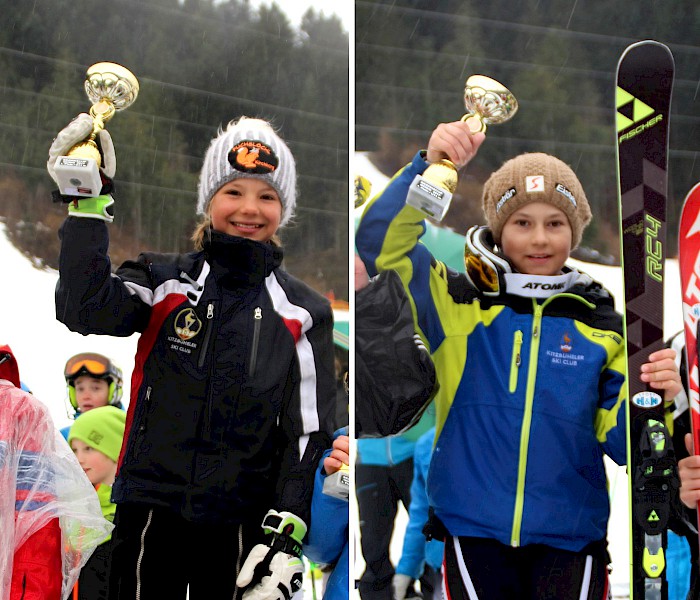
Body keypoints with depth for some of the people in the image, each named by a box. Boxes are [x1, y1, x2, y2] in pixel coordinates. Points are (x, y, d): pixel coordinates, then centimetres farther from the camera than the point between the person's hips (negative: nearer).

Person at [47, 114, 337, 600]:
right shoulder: (164, 283, 5)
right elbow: (85, 310, -14)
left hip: (242, 523, 0)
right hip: (151, 513, 0)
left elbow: (309, 430, 2)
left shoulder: (303, 312, 6)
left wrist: (286, 532, -8)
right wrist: (89, 206, -20)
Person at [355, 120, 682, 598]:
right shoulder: (459, 303, 1)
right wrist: (430, 166, -22)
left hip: (571, 537, 1)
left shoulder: (600, 324, 4)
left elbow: (619, 444, 4)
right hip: (475, 532, -1)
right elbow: (382, 243, -10)